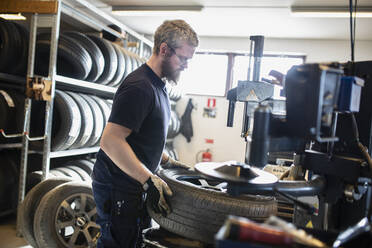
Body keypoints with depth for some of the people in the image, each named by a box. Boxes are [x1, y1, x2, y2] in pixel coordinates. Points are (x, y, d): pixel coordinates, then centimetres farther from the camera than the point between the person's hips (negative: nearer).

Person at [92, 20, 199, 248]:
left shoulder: (158, 85, 12)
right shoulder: (139, 86, -21)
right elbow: (110, 141, -27)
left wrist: (166, 161, 14)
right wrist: (149, 180, -25)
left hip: (135, 183, 10)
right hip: (117, 187, -10)